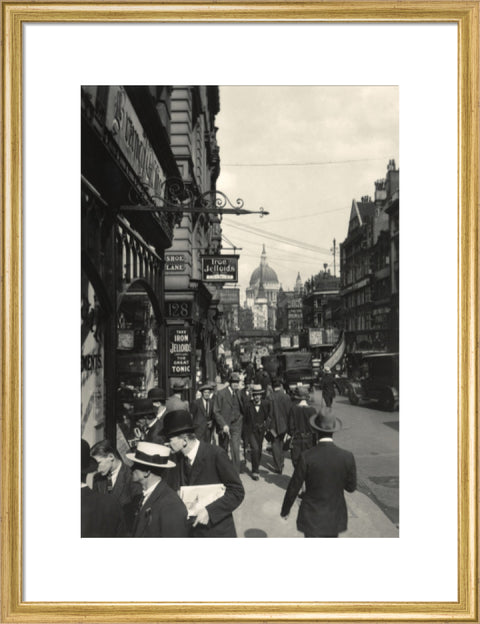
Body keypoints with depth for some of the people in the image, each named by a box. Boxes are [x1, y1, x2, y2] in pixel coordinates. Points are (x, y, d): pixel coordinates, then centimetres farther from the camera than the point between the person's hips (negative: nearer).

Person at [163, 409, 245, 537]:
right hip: (188, 528, 5)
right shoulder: (179, 457, -1)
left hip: (216, 529, -4)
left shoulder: (216, 454, -18)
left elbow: (237, 491, -15)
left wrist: (209, 511, -23)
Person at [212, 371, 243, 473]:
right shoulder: (221, 394, -7)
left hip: (236, 425, 1)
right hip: (224, 425, -1)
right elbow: (216, 411, -9)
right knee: (223, 450, 11)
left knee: (236, 450, -9)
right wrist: (223, 425, -16)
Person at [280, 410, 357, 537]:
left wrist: (285, 510, 6)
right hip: (335, 517, 2)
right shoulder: (347, 457, -13)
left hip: (312, 517, -2)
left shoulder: (306, 457, -20)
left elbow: (293, 487, -10)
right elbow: (351, 487, 0)